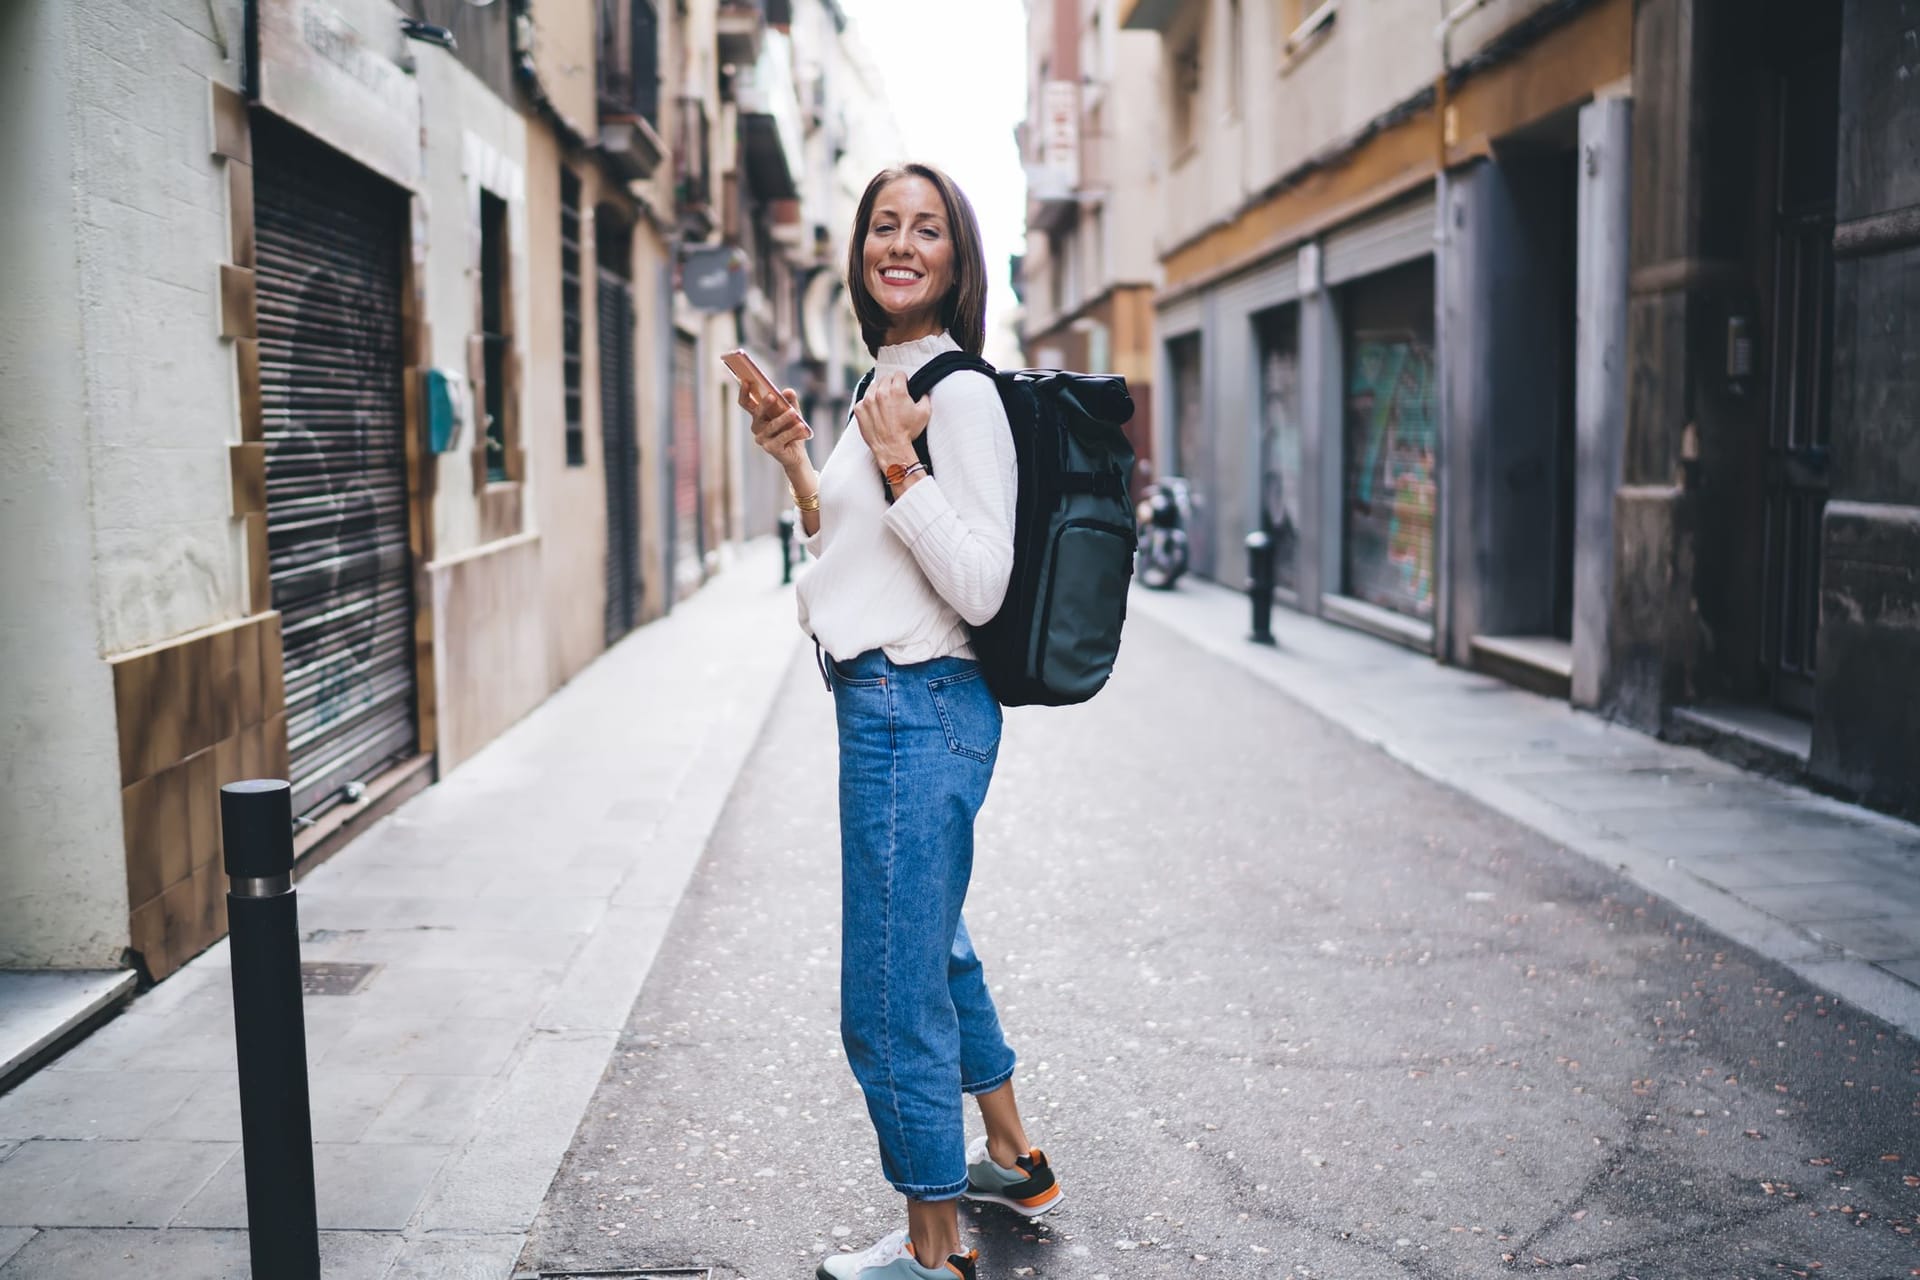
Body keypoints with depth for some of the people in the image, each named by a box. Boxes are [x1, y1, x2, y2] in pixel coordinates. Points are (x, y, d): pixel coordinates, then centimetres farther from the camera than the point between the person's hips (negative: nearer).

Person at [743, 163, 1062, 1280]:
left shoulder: (961, 395, -14)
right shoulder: (887, 387, 14)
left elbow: (979, 588, -21)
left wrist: (896, 461, -21)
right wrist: (800, 467, 8)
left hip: (917, 712, -10)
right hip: (886, 705, 10)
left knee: (892, 999, 0)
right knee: (933, 947, 24)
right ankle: (1012, 1162, 43)